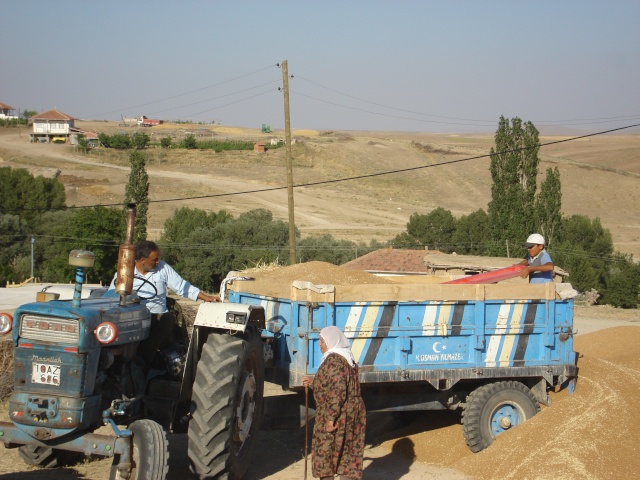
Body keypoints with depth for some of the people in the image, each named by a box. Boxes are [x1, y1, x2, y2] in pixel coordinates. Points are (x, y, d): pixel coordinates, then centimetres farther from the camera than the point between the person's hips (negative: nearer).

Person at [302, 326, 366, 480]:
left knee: (324, 455, 1)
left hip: (337, 417, -9)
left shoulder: (333, 360, -16)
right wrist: (313, 383, 20)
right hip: (352, 414, 9)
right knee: (348, 456, 9)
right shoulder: (347, 359, 15)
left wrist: (330, 418, -23)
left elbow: (337, 391, -24)